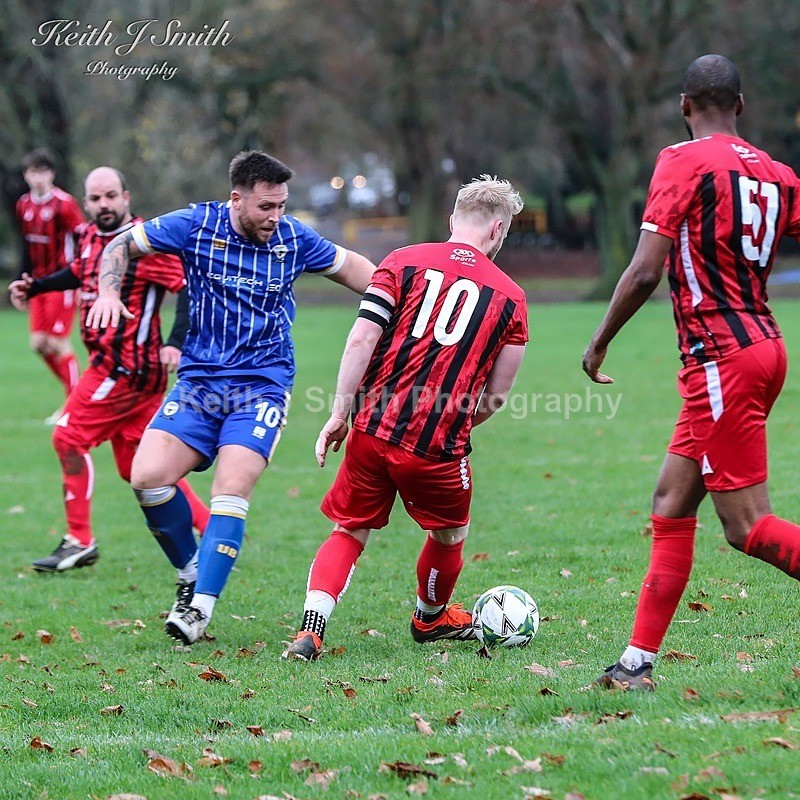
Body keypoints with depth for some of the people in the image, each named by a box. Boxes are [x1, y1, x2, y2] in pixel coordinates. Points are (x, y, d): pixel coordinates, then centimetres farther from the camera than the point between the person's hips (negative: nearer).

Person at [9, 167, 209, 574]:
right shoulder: (90, 237, 10)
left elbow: (191, 287, -20)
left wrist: (177, 342, -29)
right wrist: (35, 287, 23)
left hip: (126, 366, -9)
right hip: (112, 364, 9)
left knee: (69, 438, -7)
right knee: (138, 466, 11)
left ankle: (79, 541, 1)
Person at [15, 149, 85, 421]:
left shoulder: (64, 203, -13)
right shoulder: (24, 205, 8)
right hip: (39, 283, 7)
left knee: (58, 343, -8)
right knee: (38, 342, 4)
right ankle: (74, 392, 19)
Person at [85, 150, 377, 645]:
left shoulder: (294, 238, 0)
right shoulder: (198, 225, -4)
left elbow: (349, 266, 18)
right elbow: (123, 245, 5)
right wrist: (109, 292, -12)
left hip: (263, 386, -1)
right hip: (199, 381, 1)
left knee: (231, 490, -20)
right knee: (149, 476, -16)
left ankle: (201, 608, -17)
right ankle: (192, 572, 7)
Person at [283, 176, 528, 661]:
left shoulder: (403, 262, 5)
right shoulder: (511, 297, 7)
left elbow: (362, 339, -5)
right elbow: (497, 395, 7)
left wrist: (340, 413, -3)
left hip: (373, 431, 1)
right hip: (438, 448, -1)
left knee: (349, 534, 13)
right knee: (450, 538, 25)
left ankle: (311, 631, -4)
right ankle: (431, 619, 45)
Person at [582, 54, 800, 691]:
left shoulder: (685, 162, -9)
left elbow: (644, 273, -14)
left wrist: (599, 345, -1)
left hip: (721, 358, -8)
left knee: (749, 527, -7)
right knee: (671, 503, 11)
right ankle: (639, 661, 12)